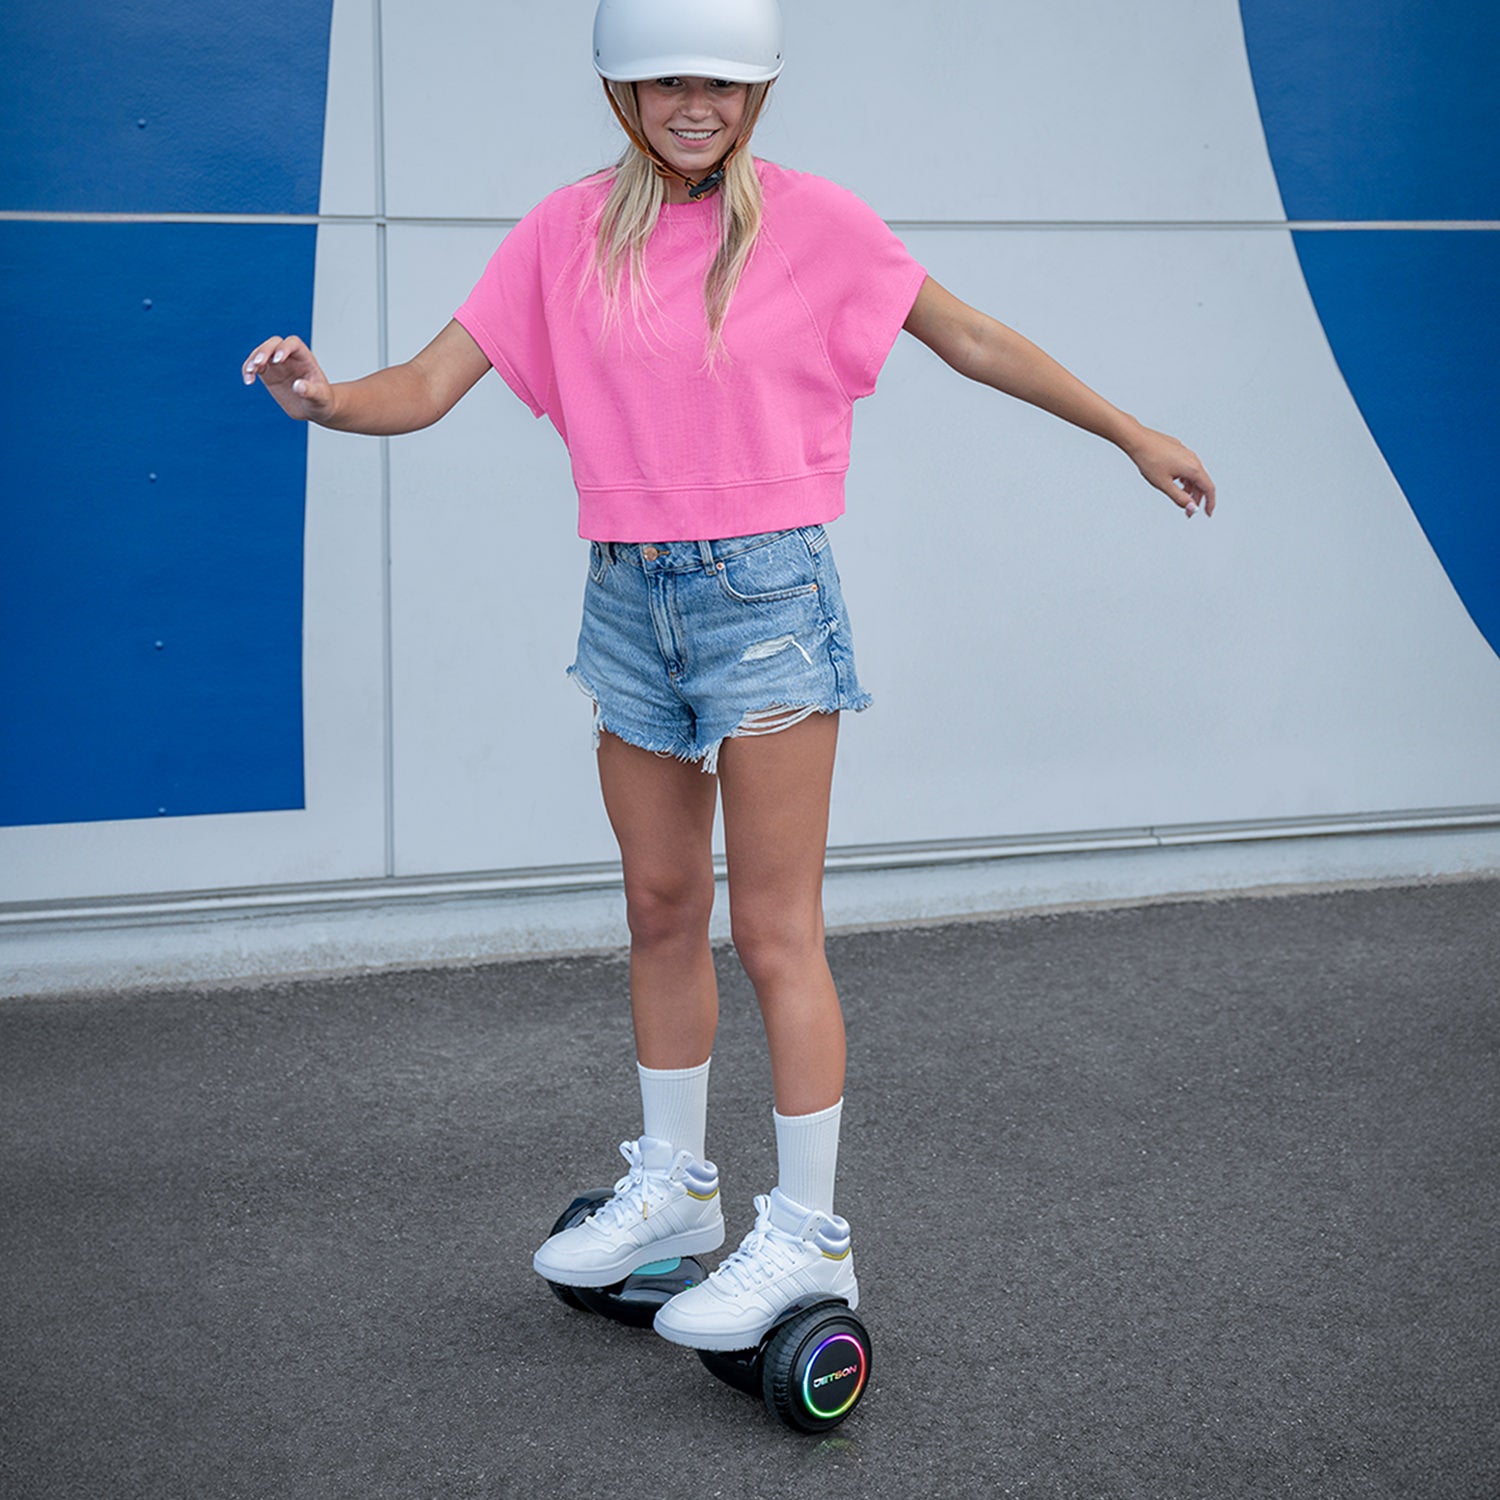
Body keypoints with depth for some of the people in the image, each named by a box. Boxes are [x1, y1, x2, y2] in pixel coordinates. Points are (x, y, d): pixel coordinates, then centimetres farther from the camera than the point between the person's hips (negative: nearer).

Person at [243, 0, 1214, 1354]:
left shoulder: (811, 220, -4)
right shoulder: (568, 232, 4)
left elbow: (974, 341, 6)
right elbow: (431, 387, -2)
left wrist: (1135, 438, 11)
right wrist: (325, 397, -23)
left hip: (763, 592, -4)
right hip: (627, 596, 4)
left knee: (774, 931, -2)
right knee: (661, 910, 15)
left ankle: (808, 1236, 10)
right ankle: (672, 1189, 33)